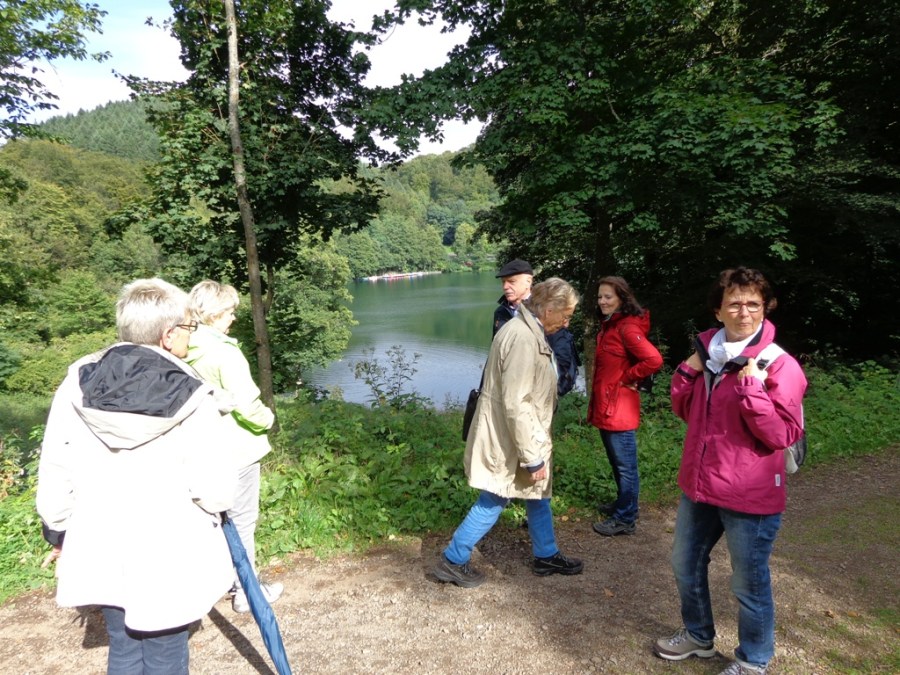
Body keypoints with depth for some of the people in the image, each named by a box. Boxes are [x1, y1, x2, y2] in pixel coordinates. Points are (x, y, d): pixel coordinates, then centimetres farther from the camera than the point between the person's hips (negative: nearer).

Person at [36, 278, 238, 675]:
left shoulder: (77, 384, -8)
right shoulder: (191, 399, -20)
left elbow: (55, 473, 0)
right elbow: (217, 493, -19)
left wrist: (58, 532, 15)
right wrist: (214, 503, 5)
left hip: (101, 551, 4)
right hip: (170, 560, -4)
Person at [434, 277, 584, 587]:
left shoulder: (528, 330, 7)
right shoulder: (523, 339, -27)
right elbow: (516, 404, -28)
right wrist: (533, 457, -22)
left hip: (526, 436, 10)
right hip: (508, 442, -10)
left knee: (539, 495, 20)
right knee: (492, 503, 4)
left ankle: (546, 556, 38)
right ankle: (452, 561, 20)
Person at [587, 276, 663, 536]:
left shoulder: (627, 327, -17)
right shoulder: (609, 325, 12)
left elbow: (653, 360, -28)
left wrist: (627, 378, -16)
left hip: (619, 408, -10)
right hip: (606, 406, 10)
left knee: (625, 465, 3)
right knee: (617, 463, 22)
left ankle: (625, 519, 14)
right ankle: (623, 504, 37)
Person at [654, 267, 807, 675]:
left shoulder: (780, 366, -15)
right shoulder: (709, 354, 4)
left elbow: (782, 435, -18)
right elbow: (684, 410, 12)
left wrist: (753, 386, -28)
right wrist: (689, 370, -4)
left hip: (749, 496, -7)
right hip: (699, 486, 7)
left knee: (749, 584, 11)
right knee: (686, 565, 22)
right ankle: (698, 635, 47)